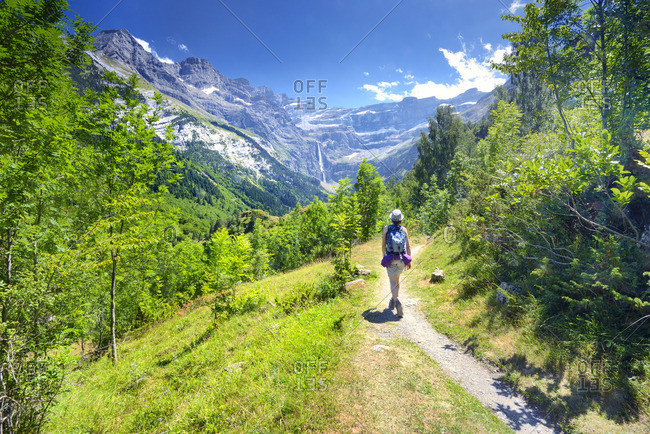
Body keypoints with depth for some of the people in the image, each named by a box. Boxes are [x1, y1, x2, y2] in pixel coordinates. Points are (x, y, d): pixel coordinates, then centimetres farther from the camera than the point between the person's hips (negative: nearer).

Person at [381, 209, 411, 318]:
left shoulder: (387, 228, -2)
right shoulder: (404, 229, 1)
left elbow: (383, 245, 1)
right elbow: (408, 246, 0)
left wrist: (384, 256, 14)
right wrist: (409, 261, 7)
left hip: (390, 260, -2)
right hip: (402, 259, 3)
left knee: (393, 283, -3)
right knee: (396, 279, 24)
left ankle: (397, 301, -26)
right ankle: (393, 300, 35)